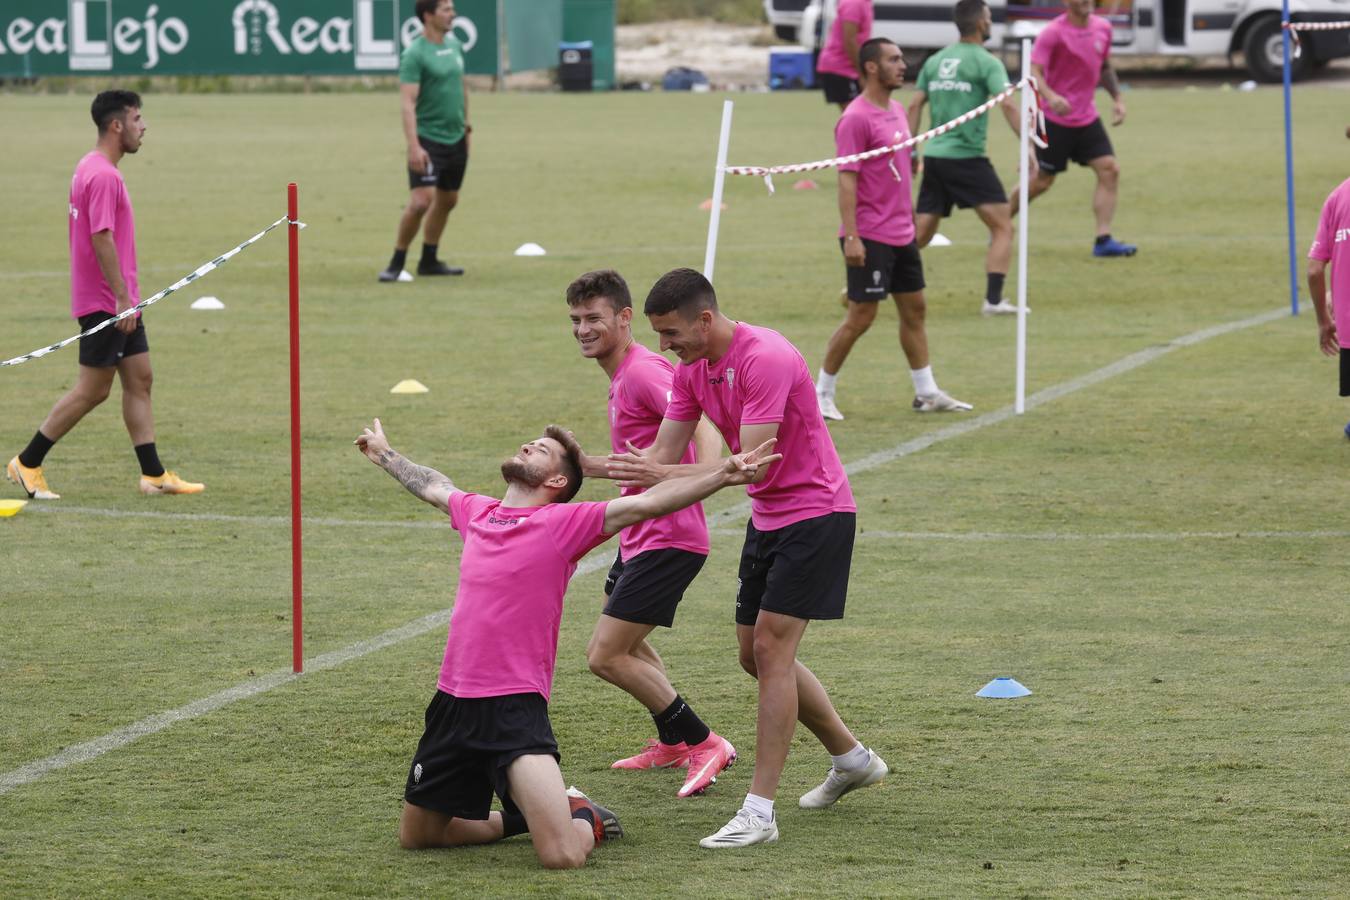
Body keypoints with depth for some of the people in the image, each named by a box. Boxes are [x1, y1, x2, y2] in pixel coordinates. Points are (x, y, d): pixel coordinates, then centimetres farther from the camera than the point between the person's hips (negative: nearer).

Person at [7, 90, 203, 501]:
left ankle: (153, 474, 9)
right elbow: (102, 239, -24)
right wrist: (122, 298, -23)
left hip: (120, 302, 10)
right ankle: (27, 463, 4)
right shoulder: (103, 176, -19)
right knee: (92, 389, -4)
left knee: (139, 380, 8)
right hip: (105, 303, -10)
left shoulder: (93, 169, 13)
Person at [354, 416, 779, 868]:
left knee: (563, 855, -19)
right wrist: (385, 454, 51)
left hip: (515, 710, -6)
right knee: (415, 835, 18)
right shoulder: (476, 512, 13)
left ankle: (584, 819, 16)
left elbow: (645, 504, -13)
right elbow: (433, 487, 34)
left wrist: (723, 474, -24)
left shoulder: (564, 522, -3)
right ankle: (521, 815, 36)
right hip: (452, 706, 6)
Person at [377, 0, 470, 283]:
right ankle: (397, 263, -4)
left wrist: (465, 122, 22)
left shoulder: (455, 44, 8)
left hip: (456, 139, 8)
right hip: (428, 140, -8)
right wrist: (414, 146, -28)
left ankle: (429, 260, 25)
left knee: (447, 201, 13)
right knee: (421, 201, -16)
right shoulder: (415, 55, -15)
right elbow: (408, 102, -20)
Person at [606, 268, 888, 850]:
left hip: (815, 513, -9)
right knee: (756, 655, 13)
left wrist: (664, 475, -37)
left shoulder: (766, 359, -26)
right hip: (768, 516, 9)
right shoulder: (692, 368, 2)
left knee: (771, 650, -14)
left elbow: (753, 463, -31)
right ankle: (851, 759, 32)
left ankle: (759, 812, -14)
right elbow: (663, 454, 3)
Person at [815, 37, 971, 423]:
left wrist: (910, 219, 18)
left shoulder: (897, 111, 12)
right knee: (861, 316, -5)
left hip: (901, 233, 9)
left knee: (914, 309, 10)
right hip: (869, 238, -9)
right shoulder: (856, 119, -15)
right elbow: (847, 179, -18)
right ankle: (821, 393, 5)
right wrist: (851, 236, -22)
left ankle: (927, 393, 17)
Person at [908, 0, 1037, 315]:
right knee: (1003, 228, 0)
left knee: (919, 236, 13)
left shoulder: (935, 61, 12)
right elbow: (1007, 103, -18)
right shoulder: (985, 62, -6)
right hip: (966, 157, -6)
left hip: (934, 156, 6)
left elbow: (915, 105, 11)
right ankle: (993, 299, -12)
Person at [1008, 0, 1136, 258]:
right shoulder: (1054, 32, -15)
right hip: (1055, 119, -6)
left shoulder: (1102, 28, 5)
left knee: (1110, 170, -7)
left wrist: (1117, 98, 11)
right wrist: (1050, 97, -39)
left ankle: (1103, 240, -6)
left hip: (1087, 119, 6)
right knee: (1042, 181, 3)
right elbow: (1033, 71, -22)